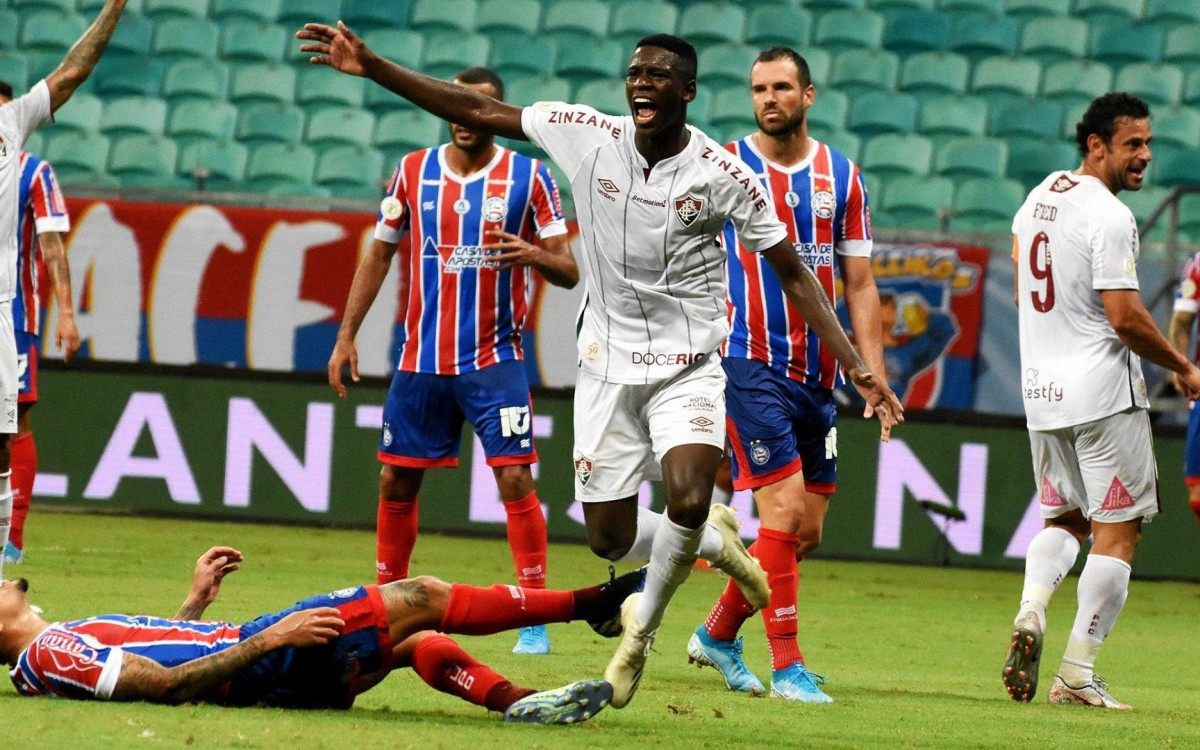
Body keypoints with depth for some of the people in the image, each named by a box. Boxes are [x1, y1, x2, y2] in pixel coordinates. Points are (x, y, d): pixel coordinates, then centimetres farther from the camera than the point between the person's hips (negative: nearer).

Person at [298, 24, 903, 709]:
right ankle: (715, 540, 35)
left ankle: (643, 625, 4)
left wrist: (859, 369, -13)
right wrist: (372, 67, -7)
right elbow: (479, 111, -2)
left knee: (688, 504, -26)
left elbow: (793, 275, -6)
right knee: (610, 540, 2)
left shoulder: (722, 175, -12)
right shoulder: (590, 135, -7)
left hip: (688, 364, -3)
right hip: (608, 363, 3)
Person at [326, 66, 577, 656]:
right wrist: (346, 335, 8)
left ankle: (534, 618, -9)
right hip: (420, 358, 3)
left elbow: (569, 271, -2)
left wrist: (535, 256, -25)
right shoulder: (413, 171, 5)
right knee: (397, 480, 7)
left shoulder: (528, 177, -3)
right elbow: (379, 255, 14)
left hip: (494, 359, -3)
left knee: (515, 476, -12)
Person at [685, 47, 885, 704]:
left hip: (817, 375, 5)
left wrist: (874, 372, 4)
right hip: (751, 364, -5)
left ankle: (717, 635, 26)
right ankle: (787, 667, -9)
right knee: (784, 510, -15)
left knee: (807, 531, 8)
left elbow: (859, 284, 12)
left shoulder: (841, 176, 10)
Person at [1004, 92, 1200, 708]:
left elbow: (1021, 288, 21)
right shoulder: (1109, 216, -17)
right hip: (1102, 392, -8)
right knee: (1117, 531, -1)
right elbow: (1126, 317, -20)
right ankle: (1078, 673, -6)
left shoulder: (1041, 195, 9)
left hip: (1041, 389, 8)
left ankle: (1031, 609, -5)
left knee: (1063, 516, 21)